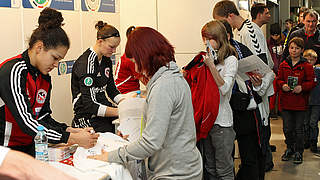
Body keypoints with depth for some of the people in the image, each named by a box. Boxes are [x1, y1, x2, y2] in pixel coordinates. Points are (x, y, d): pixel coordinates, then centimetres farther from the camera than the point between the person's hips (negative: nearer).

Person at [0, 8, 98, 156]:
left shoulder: (45, 78, 9)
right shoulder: (13, 71, -18)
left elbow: (43, 118, 9)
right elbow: (26, 122, -25)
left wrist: (73, 131, -7)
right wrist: (73, 138, -25)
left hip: (30, 148, 8)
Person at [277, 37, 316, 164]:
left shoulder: (306, 66, -2)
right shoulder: (283, 65, 7)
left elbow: (311, 82, -3)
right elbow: (278, 79, 11)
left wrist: (302, 87, -20)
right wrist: (282, 85, -10)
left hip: (300, 102, -3)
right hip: (286, 102, 3)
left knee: (298, 129, 4)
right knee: (287, 128, 8)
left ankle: (298, 152, 17)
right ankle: (290, 148, 28)